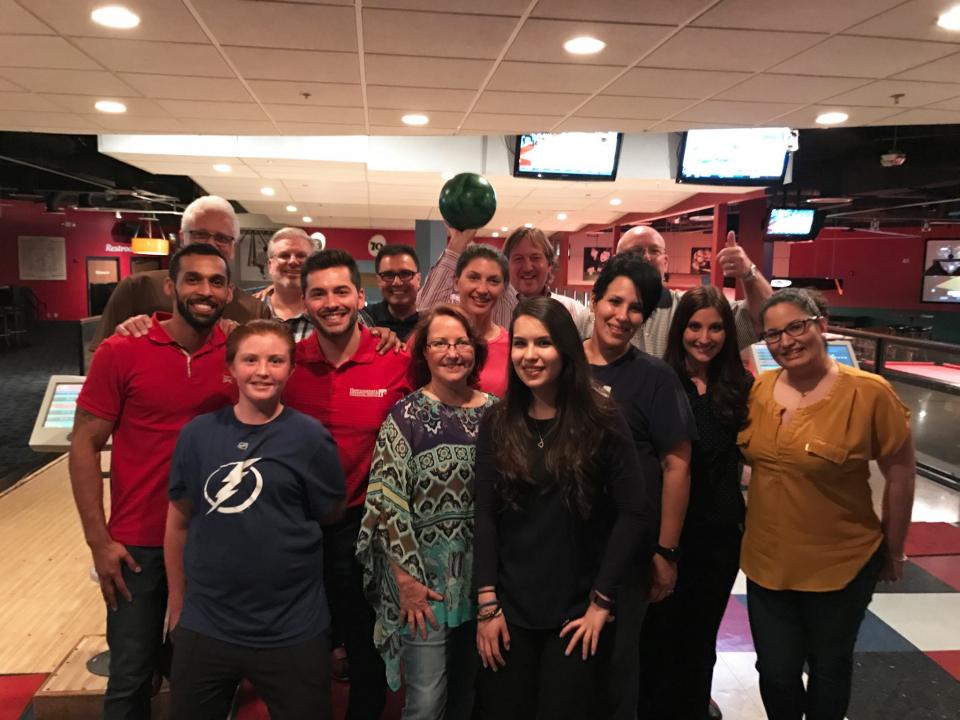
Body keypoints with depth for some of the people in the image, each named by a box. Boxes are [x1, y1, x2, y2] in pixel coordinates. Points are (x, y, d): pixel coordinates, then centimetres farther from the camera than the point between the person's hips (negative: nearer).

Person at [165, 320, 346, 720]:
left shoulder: (310, 437, -10)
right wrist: (177, 606, 9)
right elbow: (179, 522, 5)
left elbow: (332, 516, 0)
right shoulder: (198, 433, -3)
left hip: (293, 632, -2)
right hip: (204, 627, 3)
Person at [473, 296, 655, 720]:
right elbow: (485, 517, 1)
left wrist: (602, 601, -9)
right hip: (509, 610, 2)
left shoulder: (601, 422, -5)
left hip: (577, 612, -2)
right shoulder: (496, 424, 2)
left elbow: (635, 513, -8)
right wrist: (487, 603, -5)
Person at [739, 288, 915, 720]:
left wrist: (893, 551, 0)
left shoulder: (868, 392, -17)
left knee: (829, 670, 20)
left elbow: (900, 474, -7)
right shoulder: (759, 389, -5)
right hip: (766, 562, 3)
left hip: (842, 566, -3)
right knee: (776, 675, 14)